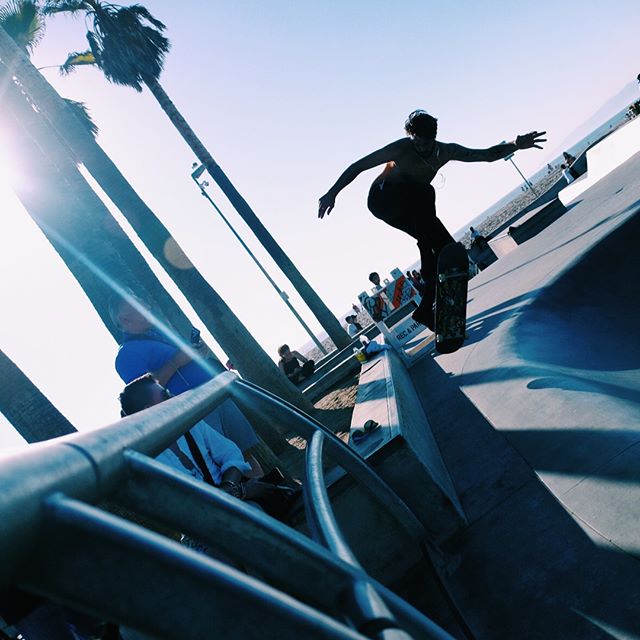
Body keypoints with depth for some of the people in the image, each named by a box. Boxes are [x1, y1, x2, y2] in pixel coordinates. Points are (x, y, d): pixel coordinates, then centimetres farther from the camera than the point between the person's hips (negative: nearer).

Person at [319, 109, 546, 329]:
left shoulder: (446, 151, -9)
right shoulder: (401, 148, -23)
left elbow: (487, 155, -5)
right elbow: (358, 166, -20)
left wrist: (515, 144, -21)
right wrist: (332, 193, -26)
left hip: (411, 208, 5)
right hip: (384, 200, -5)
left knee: (443, 246, -11)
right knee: (424, 192, -33)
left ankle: (427, 309, -7)